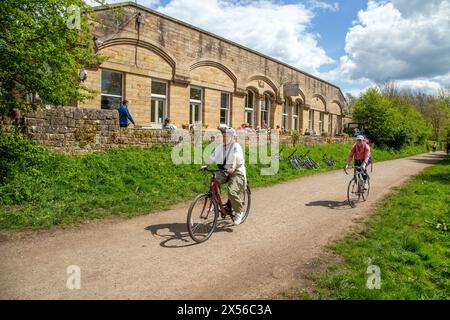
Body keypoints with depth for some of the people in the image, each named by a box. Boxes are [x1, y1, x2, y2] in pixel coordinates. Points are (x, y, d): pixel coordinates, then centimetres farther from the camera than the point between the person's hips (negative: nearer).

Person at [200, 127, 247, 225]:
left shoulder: (236, 146, -10)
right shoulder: (220, 147, 9)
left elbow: (235, 157, -28)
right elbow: (212, 157, 3)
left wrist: (233, 167, -46)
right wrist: (205, 165, -14)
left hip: (237, 172, -6)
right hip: (224, 171, 6)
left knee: (231, 192, -24)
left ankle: (239, 212, -1)